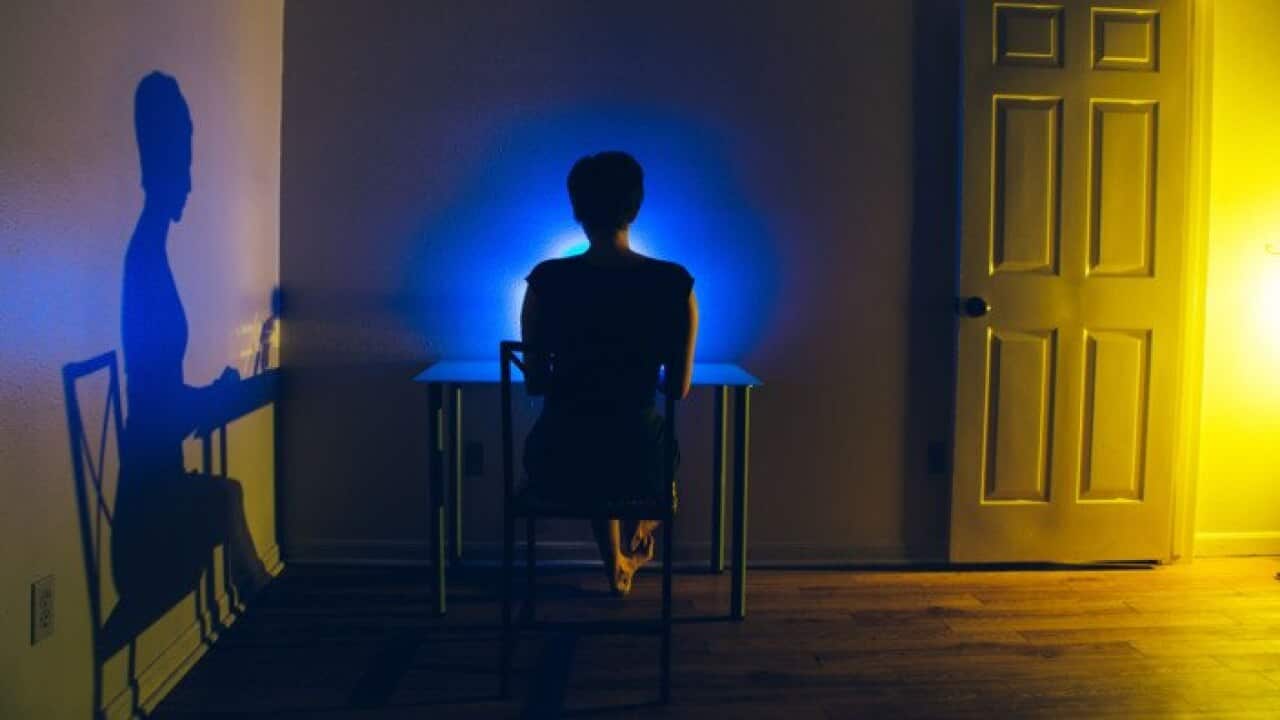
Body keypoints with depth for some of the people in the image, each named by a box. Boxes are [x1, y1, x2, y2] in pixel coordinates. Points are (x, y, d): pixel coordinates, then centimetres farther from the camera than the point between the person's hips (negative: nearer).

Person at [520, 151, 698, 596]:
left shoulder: (546, 281, -9)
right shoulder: (675, 284, -9)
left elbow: (535, 384, 1)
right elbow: (679, 389, 0)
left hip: (558, 467, 0)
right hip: (638, 465, 0)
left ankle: (616, 565, 50)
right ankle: (635, 547, 60)